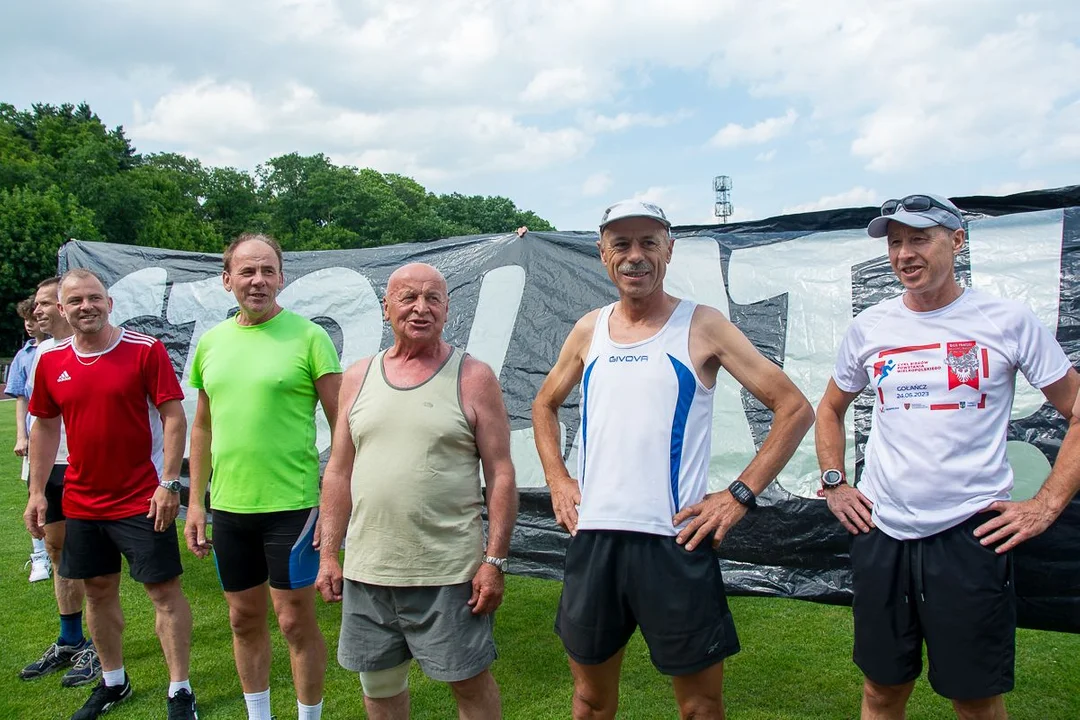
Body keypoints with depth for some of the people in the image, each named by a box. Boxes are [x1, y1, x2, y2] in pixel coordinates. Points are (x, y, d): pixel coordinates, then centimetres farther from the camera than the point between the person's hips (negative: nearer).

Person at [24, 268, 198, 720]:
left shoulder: (145, 350, -10)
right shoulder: (50, 361, 4)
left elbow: (173, 417, -12)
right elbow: (45, 427, 13)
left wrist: (168, 483, -17)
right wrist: (36, 492, 10)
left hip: (142, 499, -5)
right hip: (81, 502, 5)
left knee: (164, 590, 0)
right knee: (98, 590, 16)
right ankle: (113, 682, 34)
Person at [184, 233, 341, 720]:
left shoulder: (308, 336, -9)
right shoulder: (212, 342, 7)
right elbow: (202, 426, 14)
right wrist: (195, 502, 11)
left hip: (292, 505, -5)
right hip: (228, 506, 5)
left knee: (296, 622, 4)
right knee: (244, 618, 18)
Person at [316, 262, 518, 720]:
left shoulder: (473, 378, -4)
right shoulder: (358, 378, 7)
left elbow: (500, 474, -6)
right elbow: (339, 473, 10)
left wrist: (495, 561, -11)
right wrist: (328, 555, 7)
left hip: (449, 573, -4)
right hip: (367, 571, 4)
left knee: (470, 682, 8)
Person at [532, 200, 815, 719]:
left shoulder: (701, 326, -4)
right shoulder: (588, 331, 8)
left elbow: (794, 409, -4)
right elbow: (545, 405, 23)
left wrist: (740, 495, -9)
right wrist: (557, 480, 10)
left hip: (675, 541, -4)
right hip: (592, 537, 4)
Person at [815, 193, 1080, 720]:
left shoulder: (1008, 321, -3)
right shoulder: (868, 327, 5)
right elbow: (830, 409, 20)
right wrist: (833, 483, 9)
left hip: (971, 534, -2)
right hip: (880, 534, 3)